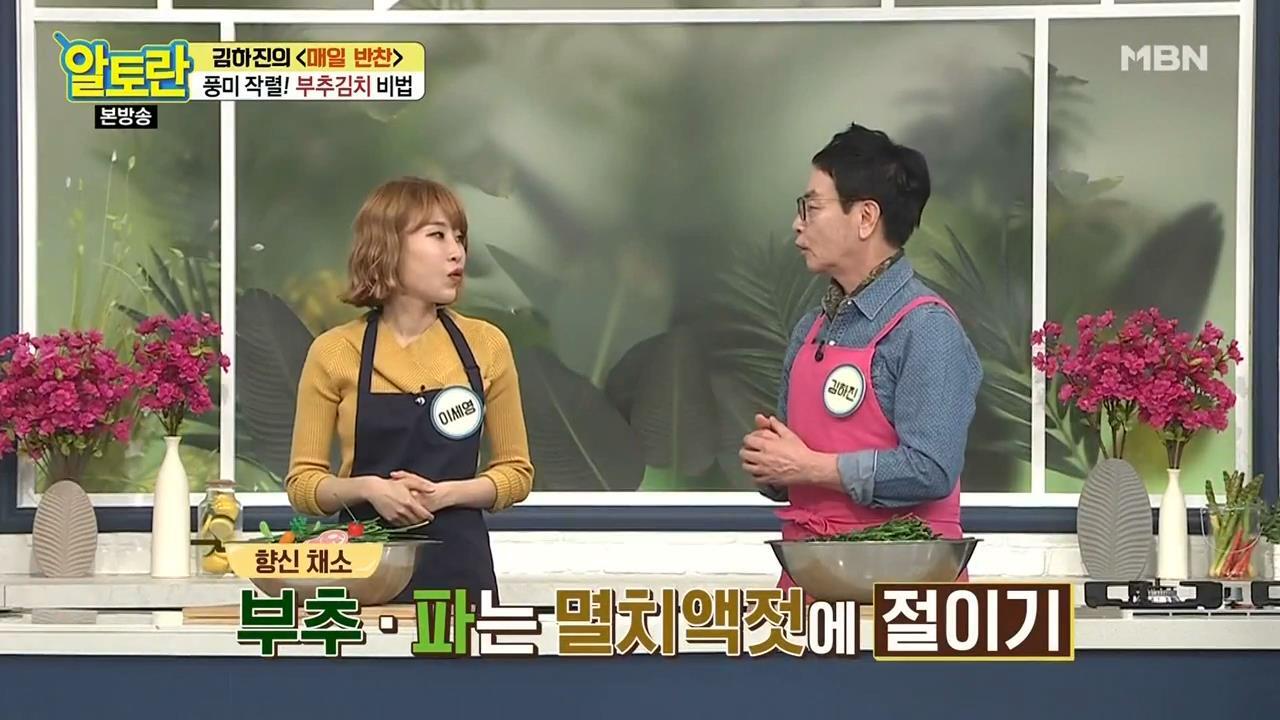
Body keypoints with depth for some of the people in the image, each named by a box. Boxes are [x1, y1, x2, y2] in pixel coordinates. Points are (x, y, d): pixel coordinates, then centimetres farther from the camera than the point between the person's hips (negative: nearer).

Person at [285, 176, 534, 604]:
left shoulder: (486, 346, 5)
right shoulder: (334, 353, 1)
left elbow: (517, 472, 10)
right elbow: (303, 483, 4)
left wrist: (446, 493, -7)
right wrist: (367, 488, -15)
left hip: (459, 571, 1)